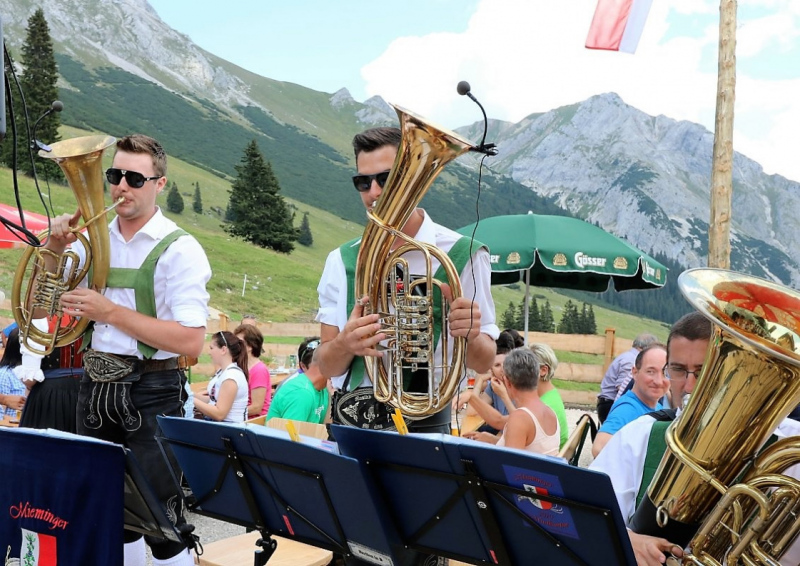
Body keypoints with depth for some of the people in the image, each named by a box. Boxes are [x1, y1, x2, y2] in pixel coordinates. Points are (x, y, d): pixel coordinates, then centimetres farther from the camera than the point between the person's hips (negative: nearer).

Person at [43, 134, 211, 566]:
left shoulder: (178, 250, -10)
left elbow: (191, 342, -18)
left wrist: (110, 311, -20)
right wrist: (53, 250, -5)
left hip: (152, 392, -6)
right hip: (95, 388, 6)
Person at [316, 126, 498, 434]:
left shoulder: (463, 255, -2)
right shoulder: (342, 261, 7)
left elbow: (483, 362, 2)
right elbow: (326, 365, 6)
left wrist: (471, 337, -20)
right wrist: (345, 344, -17)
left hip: (422, 423, -2)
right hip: (349, 421, 3)